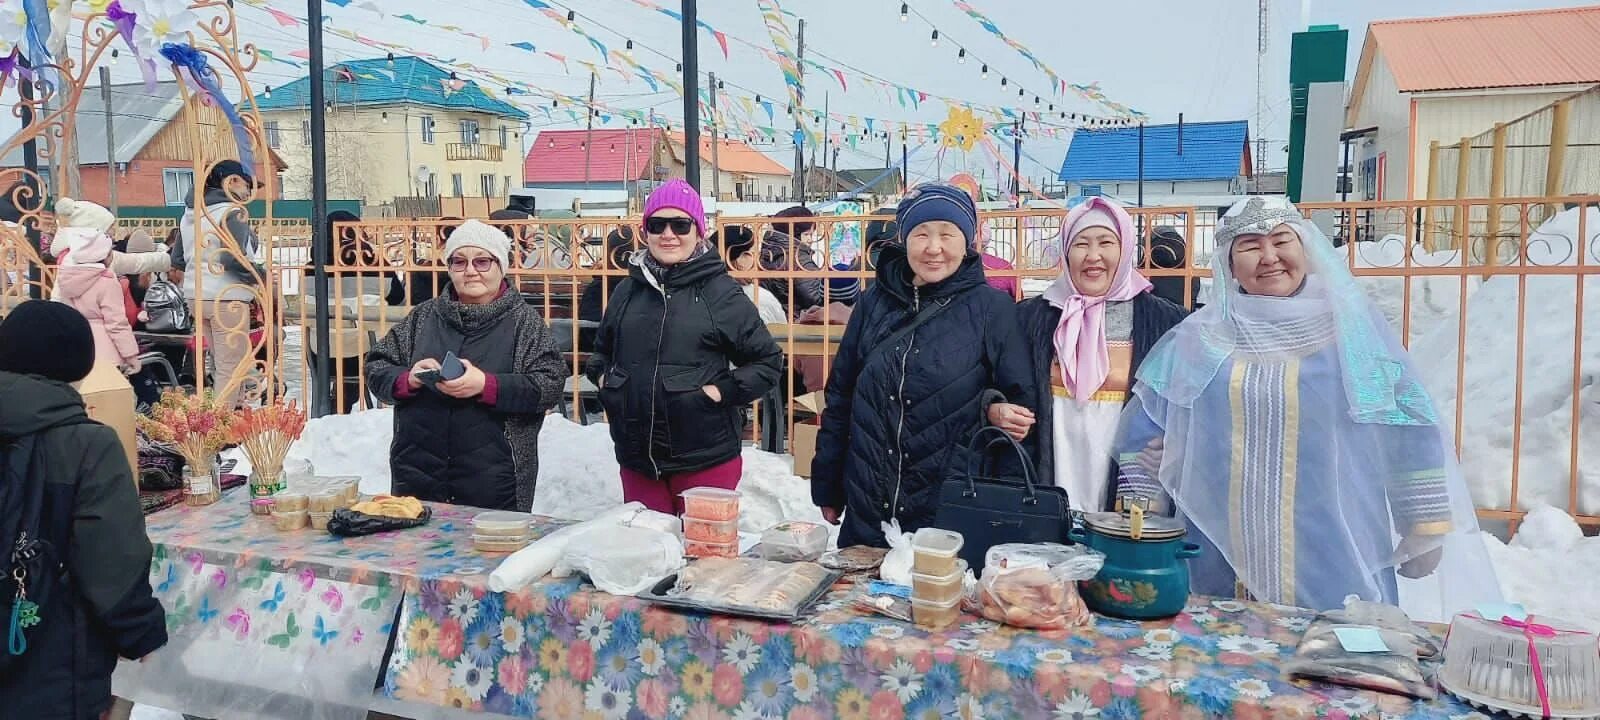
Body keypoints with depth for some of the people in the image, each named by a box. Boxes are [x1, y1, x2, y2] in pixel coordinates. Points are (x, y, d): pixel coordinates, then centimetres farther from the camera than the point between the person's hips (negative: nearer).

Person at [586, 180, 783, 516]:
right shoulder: (629, 290, 8)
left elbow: (768, 361, -2)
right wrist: (603, 377, 4)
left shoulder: (720, 292, -5)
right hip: (637, 460, 4)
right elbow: (602, 350, 24)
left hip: (706, 460, -4)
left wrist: (722, 391, -13)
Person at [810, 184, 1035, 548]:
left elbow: (1019, 402, -2)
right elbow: (840, 397, 8)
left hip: (952, 515, -3)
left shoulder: (992, 308, -5)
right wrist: (826, 489, 10)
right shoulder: (874, 302, 4)